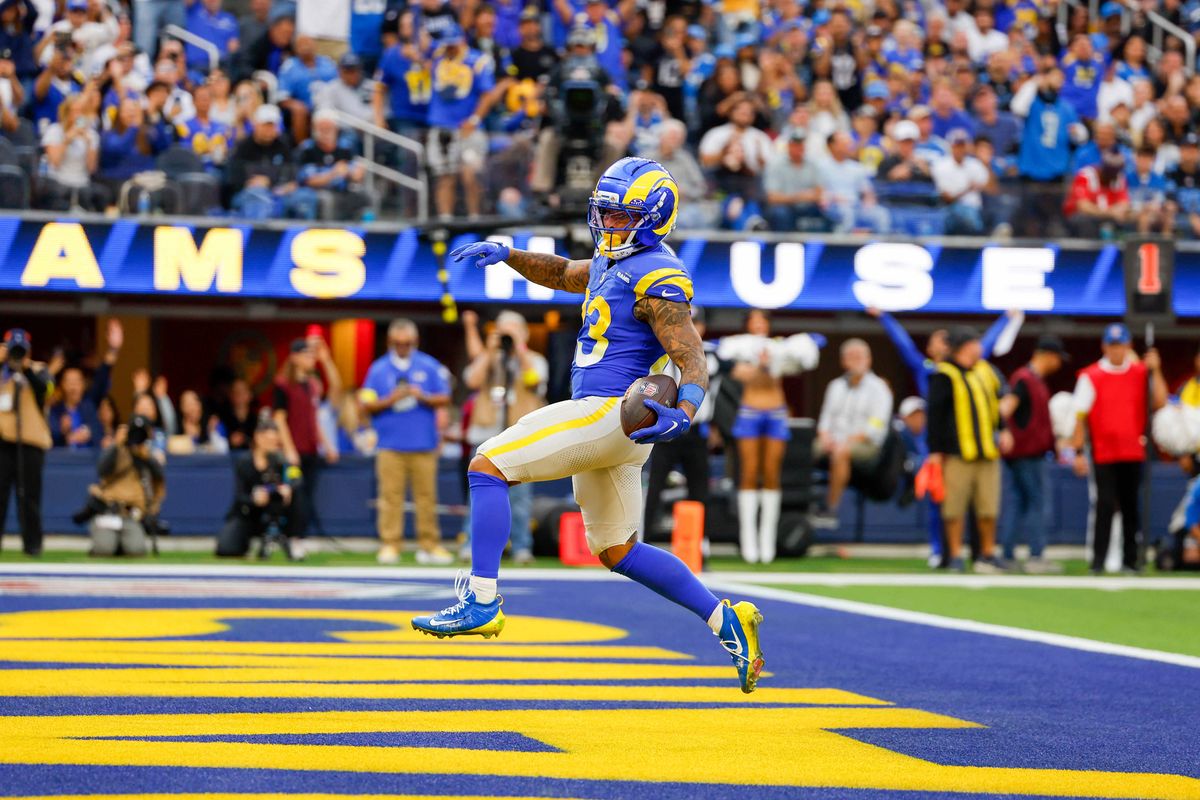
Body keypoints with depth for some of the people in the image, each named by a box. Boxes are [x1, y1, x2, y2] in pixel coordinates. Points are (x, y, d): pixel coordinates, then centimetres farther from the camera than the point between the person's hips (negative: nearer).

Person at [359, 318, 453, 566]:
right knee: (390, 495, -5)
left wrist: (423, 397, -11)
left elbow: (445, 399, 7)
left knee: (427, 495, -1)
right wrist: (390, 400, -12)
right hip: (390, 445, -1)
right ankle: (390, 545, -4)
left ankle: (429, 545, 3)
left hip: (424, 444, 1)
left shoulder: (430, 366, 8)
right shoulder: (378, 369, 8)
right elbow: (367, 404, 5)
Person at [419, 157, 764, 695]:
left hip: (611, 412, -10)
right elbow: (562, 274, 35)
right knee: (618, 553, 16)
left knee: (488, 466, -13)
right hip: (604, 421, 10)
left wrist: (682, 416, -38)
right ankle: (725, 620, 18)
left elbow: (692, 362, -19)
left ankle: (481, 602, -16)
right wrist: (506, 255, 18)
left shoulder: (657, 278, -12)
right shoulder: (612, 263, 16)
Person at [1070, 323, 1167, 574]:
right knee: (1103, 505, -7)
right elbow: (1080, 415, -2)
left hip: (1134, 453, 3)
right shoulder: (1090, 376, -1)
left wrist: (1155, 370, -9)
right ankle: (1098, 560, -4)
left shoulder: (1141, 373, 7)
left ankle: (1131, 559, 13)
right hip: (1102, 455, -3)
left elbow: (1159, 402, -3)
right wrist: (1078, 451, -7)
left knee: (1131, 506, 7)